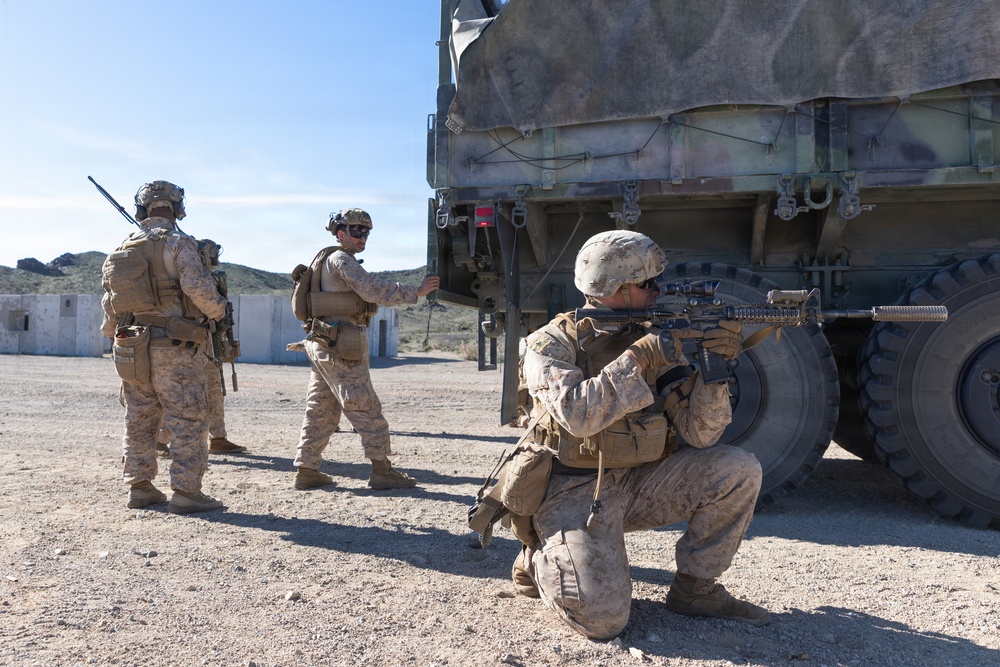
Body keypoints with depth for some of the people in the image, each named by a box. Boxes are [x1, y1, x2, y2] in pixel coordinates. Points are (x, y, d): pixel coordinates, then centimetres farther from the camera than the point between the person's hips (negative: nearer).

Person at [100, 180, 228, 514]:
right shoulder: (178, 242, -8)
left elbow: (109, 300, 16)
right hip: (173, 349, -7)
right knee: (188, 421, -1)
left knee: (139, 421, 14)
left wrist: (111, 335, 29)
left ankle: (139, 488, 21)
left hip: (131, 349, 7)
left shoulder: (123, 249, 13)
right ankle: (186, 492, -1)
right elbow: (198, 286, -20)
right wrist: (218, 308, -2)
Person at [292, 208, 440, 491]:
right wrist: (416, 292, -17)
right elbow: (374, 290, -19)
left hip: (322, 345, 10)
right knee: (366, 408, -6)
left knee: (320, 410, 11)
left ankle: (306, 470, 15)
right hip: (340, 348, -10)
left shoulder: (333, 261, 22)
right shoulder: (340, 259, -9)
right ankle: (381, 471, -1)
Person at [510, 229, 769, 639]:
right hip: (573, 493, -5)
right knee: (602, 616, -24)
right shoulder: (552, 343, -9)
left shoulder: (655, 340, 4)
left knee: (738, 470, -11)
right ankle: (540, 560, 10)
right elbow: (578, 415, -29)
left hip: (638, 483, 5)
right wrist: (640, 357, -27)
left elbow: (698, 434, -1)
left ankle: (694, 587, 7)